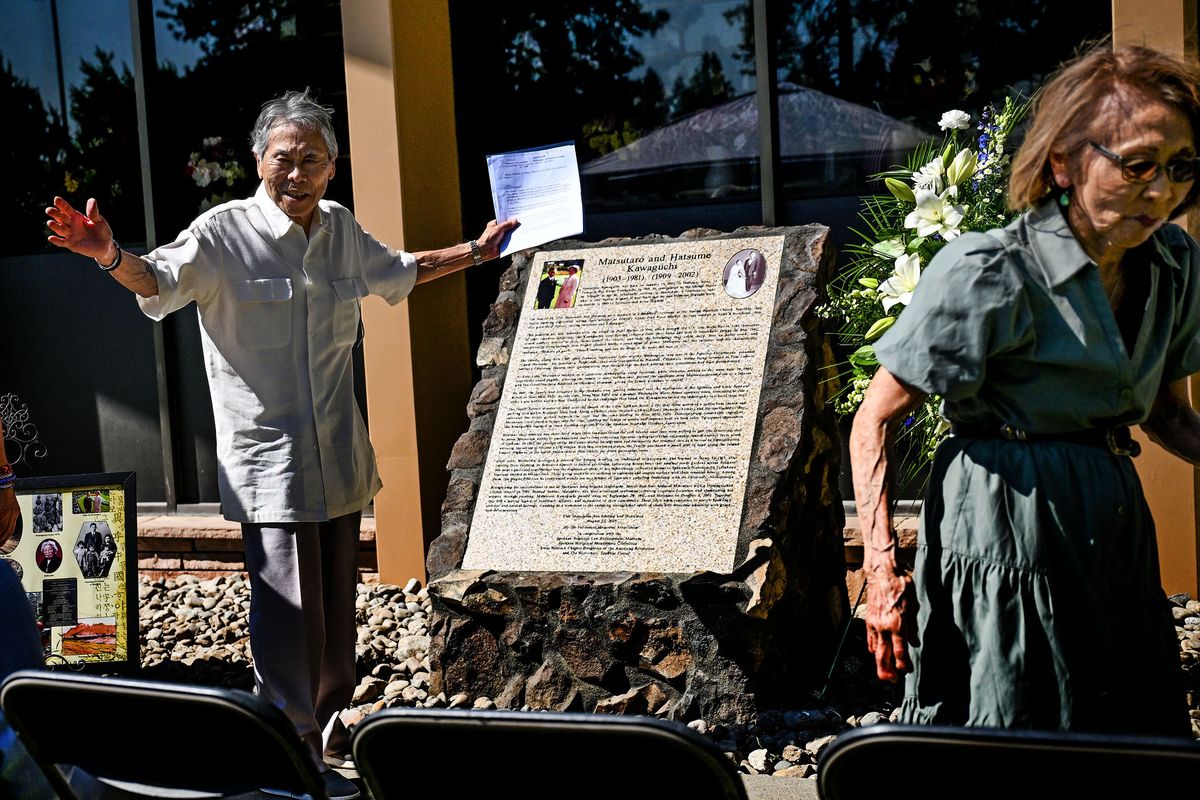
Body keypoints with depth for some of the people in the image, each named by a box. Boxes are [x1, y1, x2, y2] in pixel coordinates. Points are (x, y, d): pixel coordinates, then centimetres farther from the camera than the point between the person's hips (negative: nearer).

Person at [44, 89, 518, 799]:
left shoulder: (341, 230, 9)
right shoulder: (224, 233, -10)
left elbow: (397, 273, 27)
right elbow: (161, 281, -26)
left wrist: (474, 253, 29)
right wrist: (113, 257, -46)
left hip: (340, 457, 6)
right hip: (268, 460, -6)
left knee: (339, 597, 15)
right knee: (290, 606, -5)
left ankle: (332, 723, 35)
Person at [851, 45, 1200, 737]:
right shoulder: (991, 273, -15)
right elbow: (875, 420, -11)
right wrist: (884, 571, -18)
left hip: (1119, 530, 7)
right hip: (1008, 530, -7)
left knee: (1144, 731, 16)